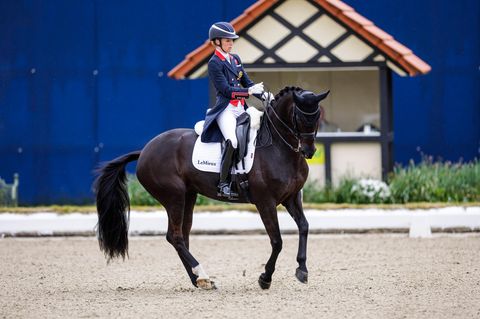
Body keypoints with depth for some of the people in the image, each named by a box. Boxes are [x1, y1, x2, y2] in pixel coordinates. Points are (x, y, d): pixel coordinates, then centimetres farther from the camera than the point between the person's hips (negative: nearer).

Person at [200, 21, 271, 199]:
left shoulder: (235, 59, 18)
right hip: (225, 109, -9)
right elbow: (226, 89, -13)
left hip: (241, 108, 9)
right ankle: (223, 184, -26)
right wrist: (248, 91, -21)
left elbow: (247, 82, 18)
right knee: (232, 140, -29)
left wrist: (263, 95, 2)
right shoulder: (214, 63, -4)